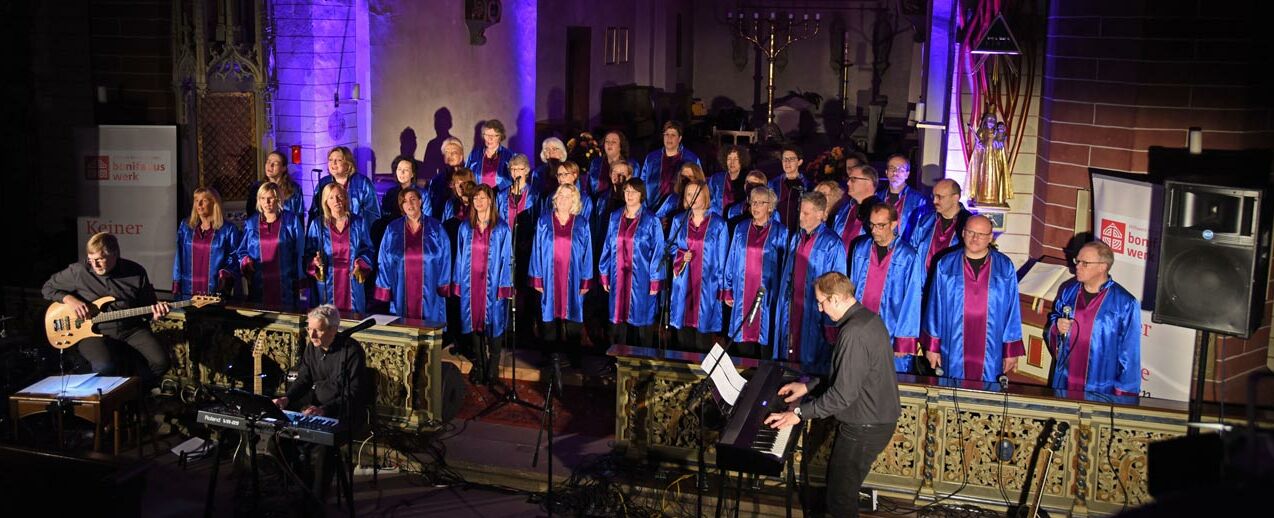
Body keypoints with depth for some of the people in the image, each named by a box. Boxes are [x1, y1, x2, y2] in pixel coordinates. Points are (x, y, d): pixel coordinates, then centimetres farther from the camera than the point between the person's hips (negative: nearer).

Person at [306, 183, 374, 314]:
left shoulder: (359, 223, 4)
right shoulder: (317, 225, 3)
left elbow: (368, 250, 8)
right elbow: (309, 253, 5)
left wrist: (360, 263, -11)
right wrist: (316, 261, -16)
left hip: (352, 283, 1)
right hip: (327, 283, 0)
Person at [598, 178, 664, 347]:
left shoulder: (651, 220, -5)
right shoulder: (615, 217, 7)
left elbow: (658, 251, -6)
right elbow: (608, 247, 10)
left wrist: (655, 280, -10)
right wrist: (604, 274, 6)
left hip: (641, 279, -3)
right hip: (619, 278, 3)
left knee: (641, 319, 3)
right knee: (618, 318, 7)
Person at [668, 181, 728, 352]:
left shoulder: (718, 224, -3)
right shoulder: (679, 221, 6)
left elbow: (723, 258, -2)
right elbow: (670, 247, 13)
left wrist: (723, 287, -4)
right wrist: (681, 255, -9)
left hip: (707, 284, -3)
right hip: (683, 283, 3)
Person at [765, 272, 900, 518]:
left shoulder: (853, 333, -27)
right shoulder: (868, 318, 5)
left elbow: (843, 394, -27)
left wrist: (799, 413, -19)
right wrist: (809, 386, 15)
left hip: (864, 428, -10)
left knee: (840, 496, 3)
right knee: (838, 480, 23)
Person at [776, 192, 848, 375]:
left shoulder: (832, 243, -11)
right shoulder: (796, 239, 10)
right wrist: (785, 297, 13)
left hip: (815, 307, -6)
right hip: (793, 304, 6)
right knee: (792, 348, 10)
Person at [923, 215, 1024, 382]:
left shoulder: (1005, 268, -1)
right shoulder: (945, 265, 0)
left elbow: (1012, 310, 1)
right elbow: (935, 306, 3)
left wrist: (1012, 350, 0)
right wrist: (932, 346, 2)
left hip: (990, 352, 0)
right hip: (954, 349, 0)